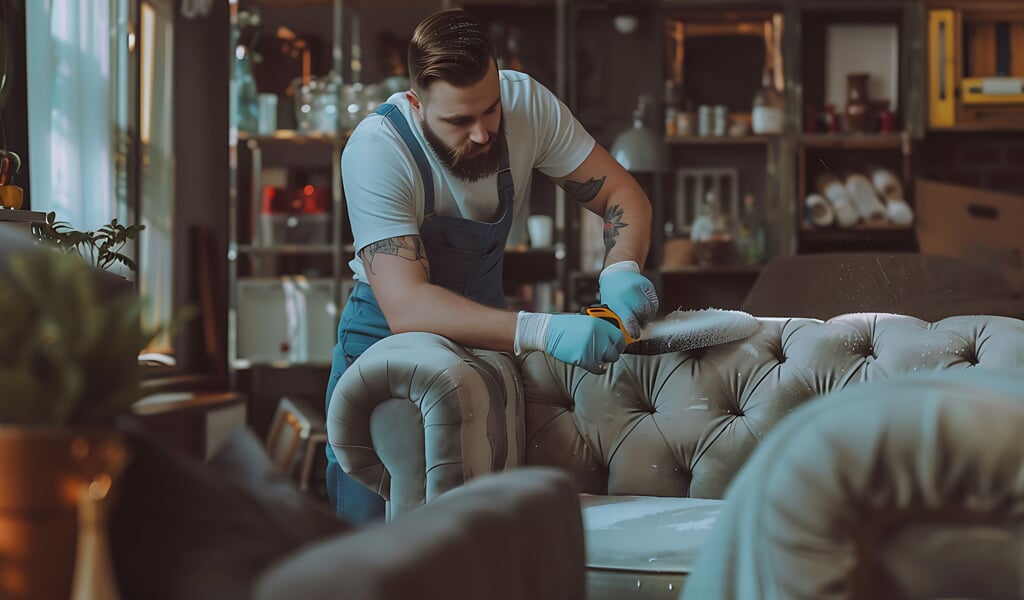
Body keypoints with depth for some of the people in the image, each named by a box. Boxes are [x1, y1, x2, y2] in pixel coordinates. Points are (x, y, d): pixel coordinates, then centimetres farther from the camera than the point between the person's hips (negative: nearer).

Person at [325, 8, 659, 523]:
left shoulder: (525, 103, -17)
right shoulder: (375, 151, -29)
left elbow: (622, 194, -8)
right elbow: (406, 306, -39)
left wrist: (621, 269, -31)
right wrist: (541, 331, -50)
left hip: (486, 313, 3)